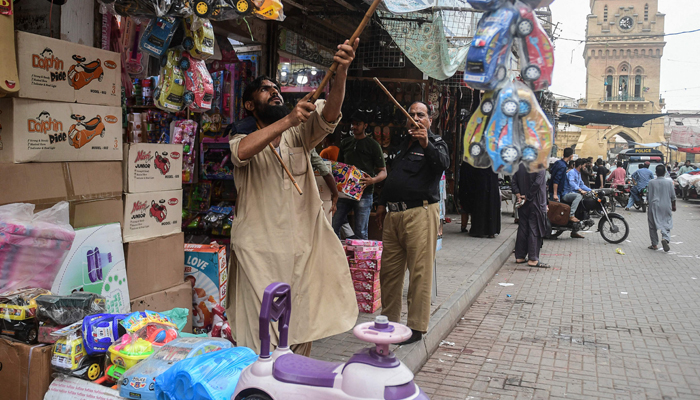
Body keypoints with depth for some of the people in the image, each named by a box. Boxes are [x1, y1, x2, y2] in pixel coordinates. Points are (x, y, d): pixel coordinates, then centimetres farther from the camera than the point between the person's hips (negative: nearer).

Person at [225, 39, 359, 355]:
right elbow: (241, 151, -23)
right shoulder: (241, 136, 3)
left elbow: (328, 115, -9)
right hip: (260, 251, -3)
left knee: (304, 326, 11)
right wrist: (287, 120, -30)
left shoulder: (299, 134, 11)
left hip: (303, 246, 4)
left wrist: (341, 72, -27)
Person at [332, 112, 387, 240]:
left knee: (361, 232, -4)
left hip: (364, 193, -4)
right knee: (334, 226, 0)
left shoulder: (373, 145, 5)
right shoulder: (345, 143, 17)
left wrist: (373, 180, -18)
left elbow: (383, 172, 3)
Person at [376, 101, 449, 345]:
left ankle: (417, 327, 0)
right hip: (394, 215, 7)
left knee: (420, 272, -6)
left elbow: (443, 163, -20)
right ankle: (389, 320, 21)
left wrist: (426, 144, -36)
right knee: (389, 270, 9)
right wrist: (382, 204, 28)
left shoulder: (435, 143, 3)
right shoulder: (403, 144, 23)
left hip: (420, 213, -7)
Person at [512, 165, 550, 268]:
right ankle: (533, 259, 0)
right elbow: (537, 183, -22)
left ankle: (520, 256, 17)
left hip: (523, 204, 5)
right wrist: (527, 197, -14)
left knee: (522, 229, 12)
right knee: (534, 230, -1)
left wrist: (518, 195, -2)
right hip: (536, 203, -5)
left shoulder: (520, 166, 4)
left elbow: (513, 182, 1)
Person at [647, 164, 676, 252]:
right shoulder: (669, 182, -3)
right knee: (667, 224, 8)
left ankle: (654, 244, 12)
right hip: (666, 206, 1)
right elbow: (673, 196, 4)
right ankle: (665, 238, -18)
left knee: (653, 226, 8)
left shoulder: (651, 182, -6)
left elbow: (650, 196, 0)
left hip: (655, 206, -1)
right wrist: (673, 206, 17)